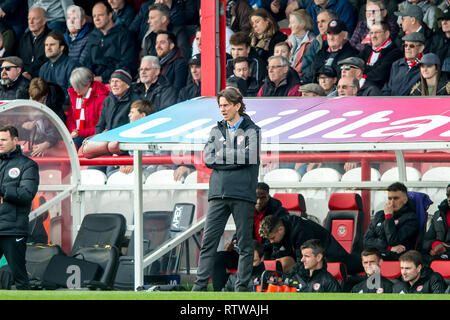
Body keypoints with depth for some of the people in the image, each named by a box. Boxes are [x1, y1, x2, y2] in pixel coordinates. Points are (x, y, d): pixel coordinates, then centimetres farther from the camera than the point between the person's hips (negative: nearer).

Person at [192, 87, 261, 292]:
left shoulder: (252, 131, 5)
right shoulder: (216, 131, 17)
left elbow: (251, 156, -11)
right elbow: (208, 159, 6)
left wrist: (222, 154, -3)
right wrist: (235, 159, -6)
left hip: (243, 194, -3)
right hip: (219, 194, 3)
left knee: (245, 244, -1)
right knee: (209, 242, -3)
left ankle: (242, 286, 3)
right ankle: (200, 285, -4)